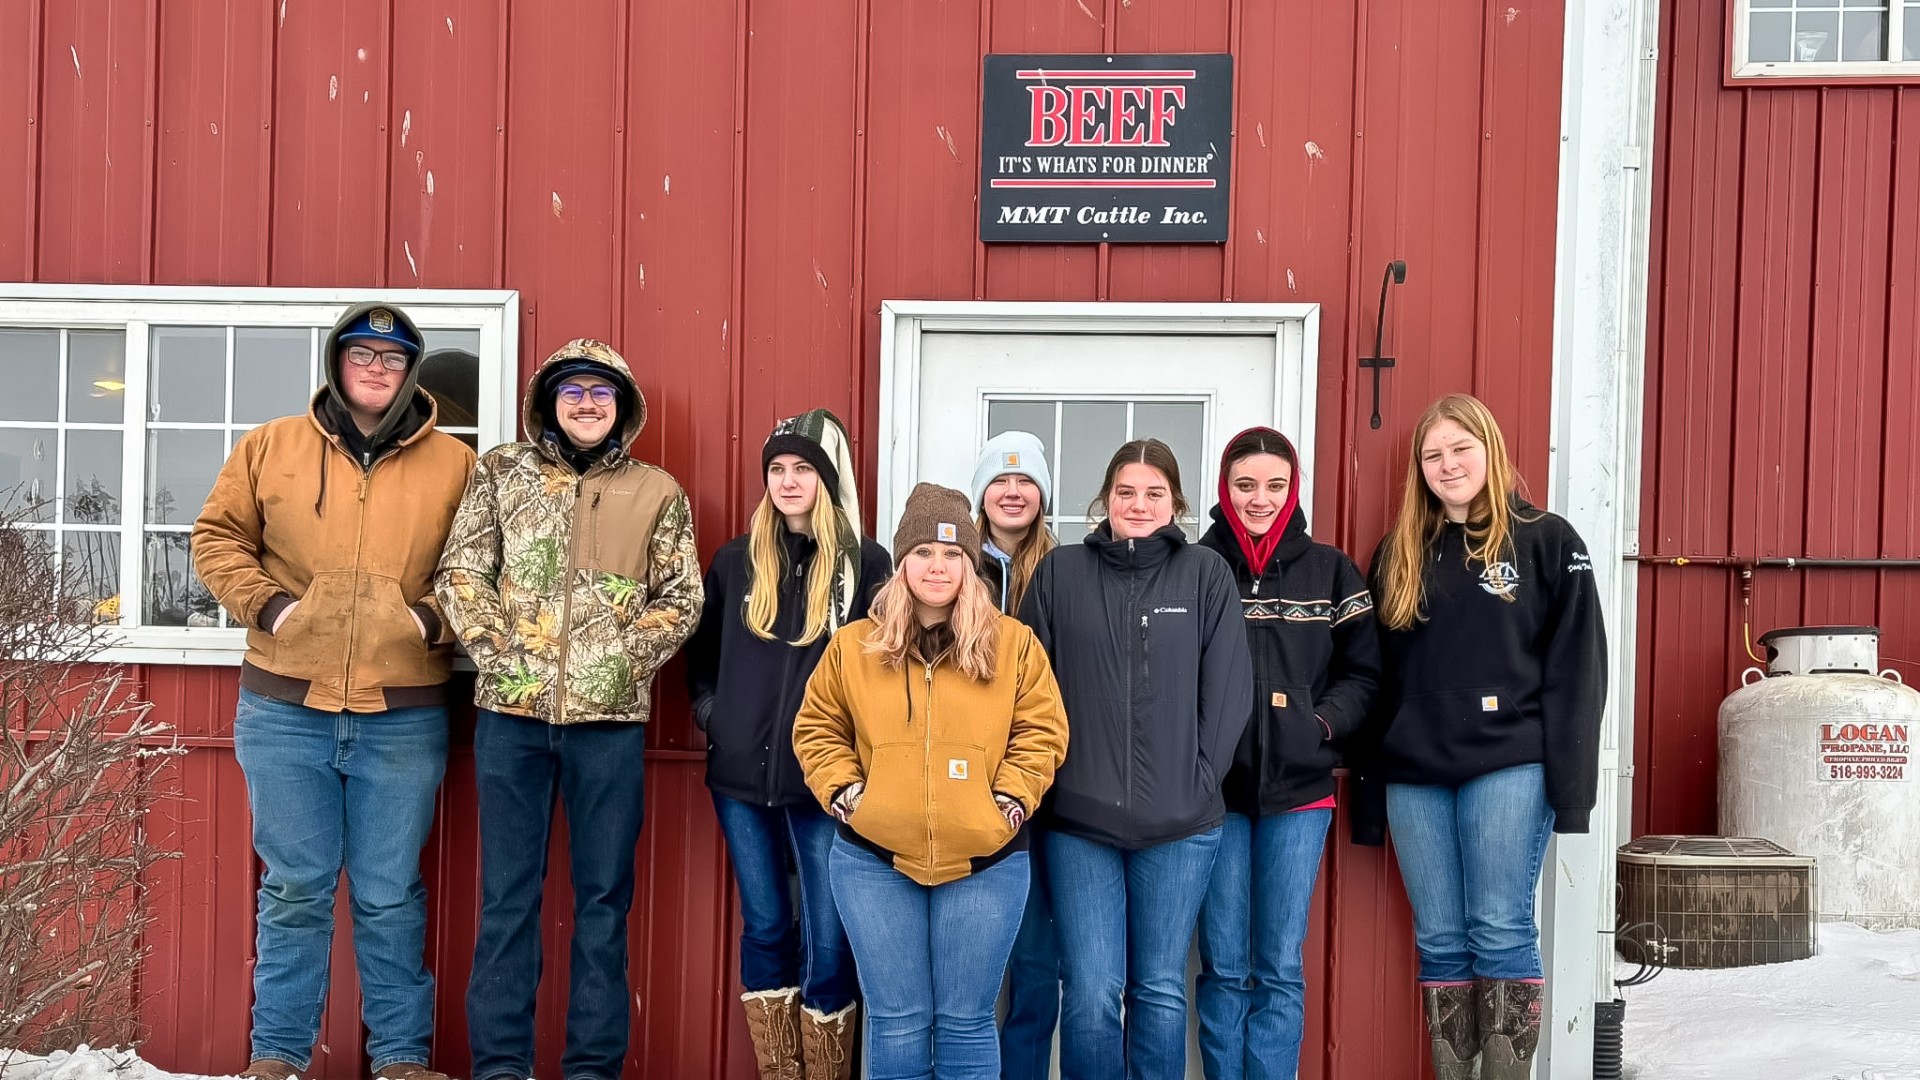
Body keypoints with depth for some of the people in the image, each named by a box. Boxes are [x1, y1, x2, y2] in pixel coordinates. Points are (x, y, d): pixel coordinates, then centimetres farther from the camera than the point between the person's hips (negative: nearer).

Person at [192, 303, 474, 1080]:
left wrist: (437, 617, -9)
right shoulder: (271, 446, 6)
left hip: (404, 720, -1)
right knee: (293, 890, 8)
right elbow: (217, 536, 10)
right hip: (285, 711, 1)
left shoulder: (455, 464, 4)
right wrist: (264, 603, -5)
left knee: (390, 896, 7)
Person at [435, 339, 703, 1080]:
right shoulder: (500, 473, 9)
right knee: (507, 894, 5)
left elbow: (683, 599, 6)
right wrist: (498, 650, -8)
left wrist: (627, 658, -6)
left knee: (603, 896, 6)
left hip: (611, 719, 0)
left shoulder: (657, 492, 8)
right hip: (511, 712, 0)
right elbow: (460, 573, 3)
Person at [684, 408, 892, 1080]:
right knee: (764, 928, 11)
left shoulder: (867, 564, -1)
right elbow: (702, 654, 19)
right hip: (741, 774, 3)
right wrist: (709, 712, 5)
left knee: (827, 939, -1)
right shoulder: (735, 561, 8)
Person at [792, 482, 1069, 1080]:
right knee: (895, 1021, 7)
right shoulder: (854, 645, 3)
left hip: (984, 862, 0)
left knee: (966, 1021, 7)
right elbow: (817, 729, 10)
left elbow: (1042, 731, 3)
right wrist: (845, 794, -2)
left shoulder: (1013, 642, 1)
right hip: (875, 861, 1)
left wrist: (1009, 800, -7)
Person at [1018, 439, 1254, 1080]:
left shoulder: (1207, 576, 2)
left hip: (1180, 823, 0)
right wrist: (1045, 780, -1)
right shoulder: (1060, 572, 4)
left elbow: (1229, 690, 1)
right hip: (1077, 819, 0)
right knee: (1090, 994, 0)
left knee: (1160, 991, 10)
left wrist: (1199, 780, -4)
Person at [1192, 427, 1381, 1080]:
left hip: (1299, 788, 1)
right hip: (1216, 786, -1)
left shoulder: (1331, 571, 7)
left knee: (1280, 966, 4)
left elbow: (1363, 673, 9)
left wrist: (1323, 722, -5)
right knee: (1223, 965, 5)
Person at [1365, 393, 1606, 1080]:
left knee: (1501, 931, -4)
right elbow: (1377, 674, 14)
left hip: (1508, 768, -4)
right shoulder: (1400, 554, 14)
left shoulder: (1547, 541, 3)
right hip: (1414, 777, 4)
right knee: (1440, 940, 6)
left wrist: (1568, 782, -10)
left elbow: (1576, 671, -2)